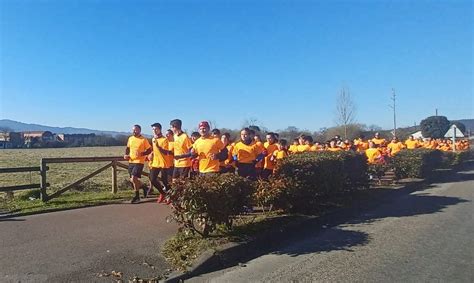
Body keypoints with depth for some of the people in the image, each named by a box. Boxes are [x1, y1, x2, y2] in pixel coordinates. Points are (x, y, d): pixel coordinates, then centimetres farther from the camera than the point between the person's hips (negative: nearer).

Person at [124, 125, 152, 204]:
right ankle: (144, 187, 36)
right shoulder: (130, 139, 9)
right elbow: (128, 148, 21)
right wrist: (126, 154, 3)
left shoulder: (144, 139, -9)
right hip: (131, 162, 7)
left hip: (139, 162, -7)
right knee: (132, 180, 11)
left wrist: (142, 153, -21)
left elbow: (149, 150, -6)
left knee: (134, 178, -15)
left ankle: (137, 196, 1)